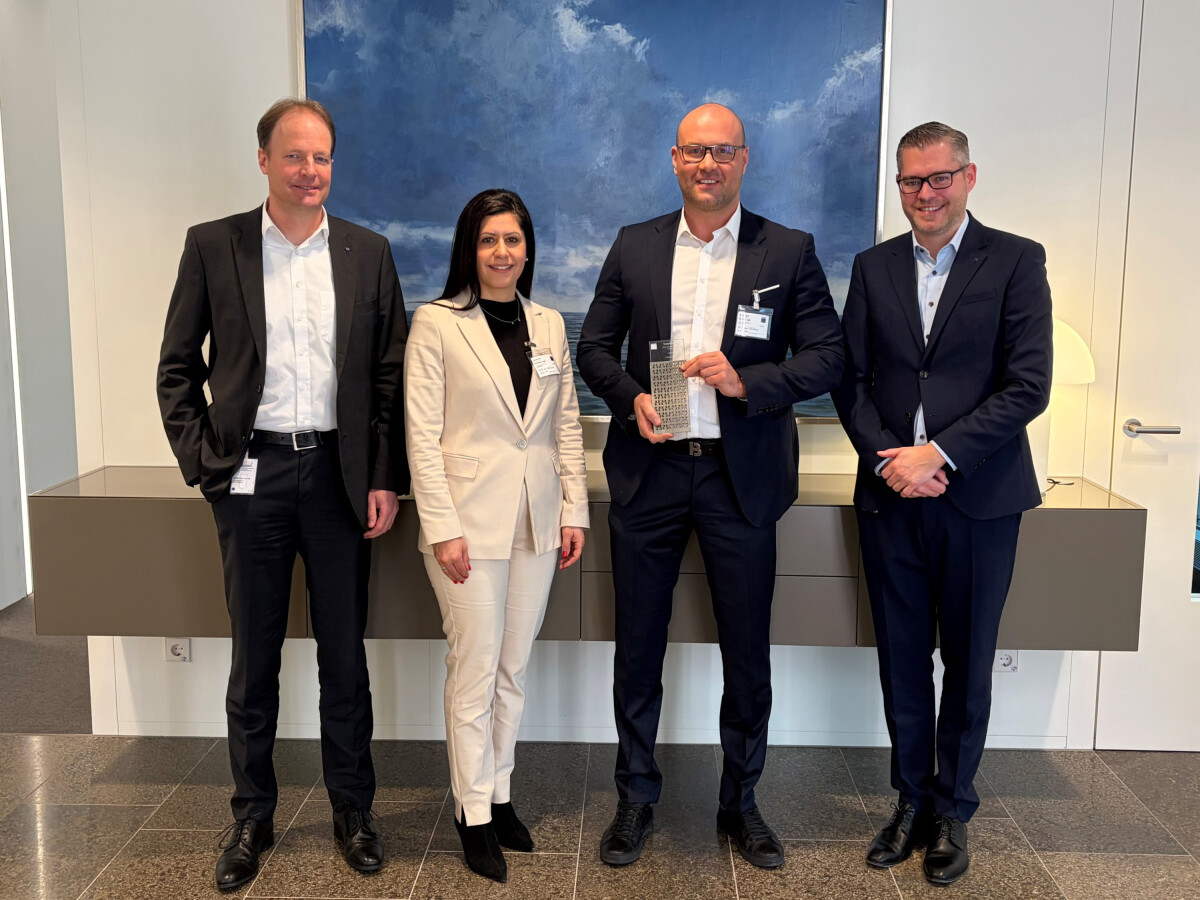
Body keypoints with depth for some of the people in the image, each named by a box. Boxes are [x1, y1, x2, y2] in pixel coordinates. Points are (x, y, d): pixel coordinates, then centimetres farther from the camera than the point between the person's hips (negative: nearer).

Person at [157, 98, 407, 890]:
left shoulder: (368, 252, 4)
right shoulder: (212, 246, 2)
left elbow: (390, 375, 4)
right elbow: (178, 367, 5)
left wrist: (385, 478, -2)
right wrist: (201, 461, -4)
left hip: (339, 474, 1)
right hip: (251, 475, 0)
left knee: (345, 653, 10)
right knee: (253, 656, 10)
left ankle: (353, 808, 26)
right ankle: (253, 816, 27)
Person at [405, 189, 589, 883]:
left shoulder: (549, 324, 10)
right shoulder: (436, 323, -4)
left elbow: (567, 424, 12)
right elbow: (423, 434, -7)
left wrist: (575, 510, 5)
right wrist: (443, 527, -13)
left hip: (537, 521, 4)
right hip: (471, 519, -4)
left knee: (514, 668, 12)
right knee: (475, 668, 2)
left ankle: (501, 792, 27)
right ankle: (475, 813, 17)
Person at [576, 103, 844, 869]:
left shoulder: (790, 252, 1)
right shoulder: (634, 246, 7)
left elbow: (827, 357, -2)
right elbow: (595, 346, 9)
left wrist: (746, 381, -17)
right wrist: (630, 398, -10)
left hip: (741, 476, -1)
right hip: (649, 470, 2)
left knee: (748, 650, 9)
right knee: (638, 647, 10)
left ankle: (742, 803, 30)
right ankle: (636, 798, 30)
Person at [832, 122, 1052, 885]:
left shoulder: (1016, 261, -2)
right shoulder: (874, 267, 8)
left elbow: (1029, 386, -10)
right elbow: (852, 380, 5)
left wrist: (939, 453, -16)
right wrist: (886, 457, -10)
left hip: (977, 499, -2)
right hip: (891, 498, 3)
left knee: (968, 663, 10)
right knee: (902, 660, 11)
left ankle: (953, 810, 27)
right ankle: (912, 802, 28)